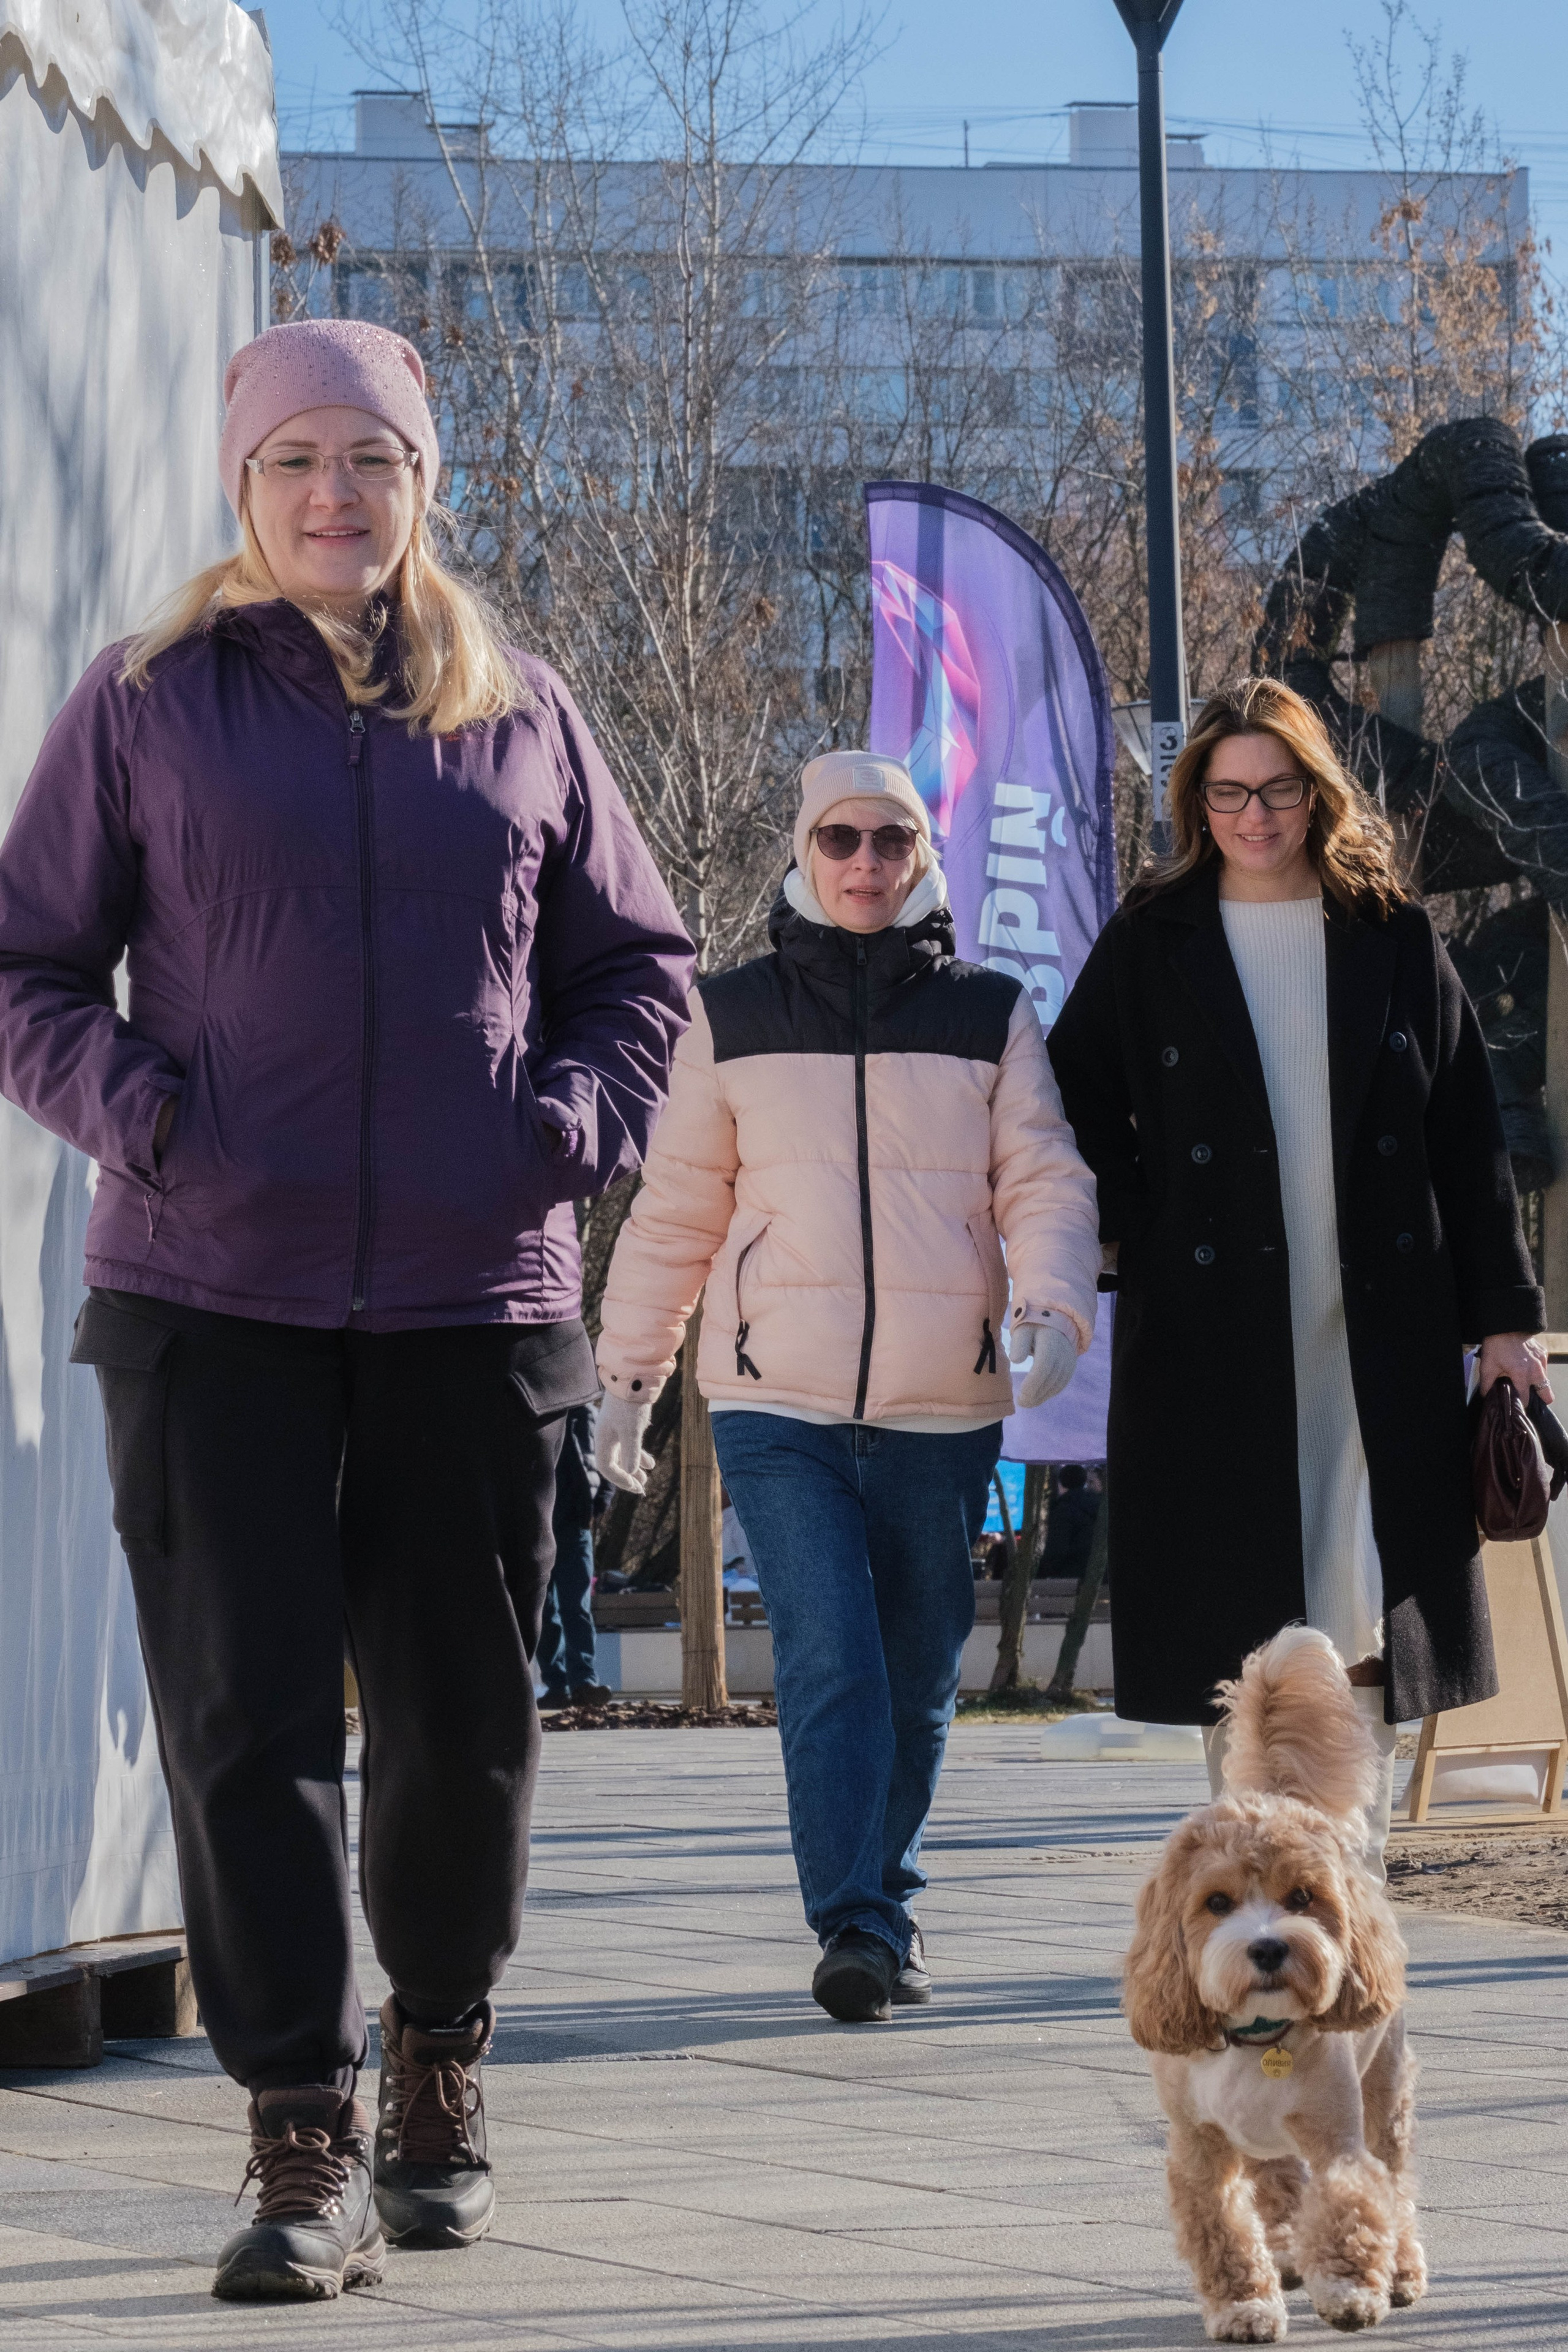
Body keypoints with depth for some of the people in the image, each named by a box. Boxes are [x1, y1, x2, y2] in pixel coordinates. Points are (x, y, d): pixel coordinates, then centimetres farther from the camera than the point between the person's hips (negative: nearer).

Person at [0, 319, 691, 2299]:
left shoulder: (521, 719, 11)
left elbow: (637, 964, 18)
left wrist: (580, 1112, -1)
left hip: (471, 1297, 2)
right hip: (211, 1300, -2)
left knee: (465, 1717, 8)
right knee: (247, 1717, -6)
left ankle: (435, 2058, 29)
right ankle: (304, 2145, -3)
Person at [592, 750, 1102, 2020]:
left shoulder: (990, 1016, 8)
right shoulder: (734, 1020, 8)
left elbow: (1046, 1183, 4)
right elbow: (675, 1210, 13)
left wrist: (1051, 1308, -15)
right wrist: (629, 1373, 13)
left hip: (945, 1412, 2)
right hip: (779, 1404, -1)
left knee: (917, 1682, 8)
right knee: (828, 1663, -15)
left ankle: (886, 1904, 25)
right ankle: (853, 1926, -18)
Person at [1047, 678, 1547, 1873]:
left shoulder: (1394, 937, 7)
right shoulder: (1151, 945, 5)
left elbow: (1469, 1137, 7)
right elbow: (1072, 1110, 10)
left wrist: (1505, 1315, 4)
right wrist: (1145, 1235, -2)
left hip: (1378, 1328, 1)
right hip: (1213, 1337, -1)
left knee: (1368, 1629, -1)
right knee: (1238, 1621, -1)